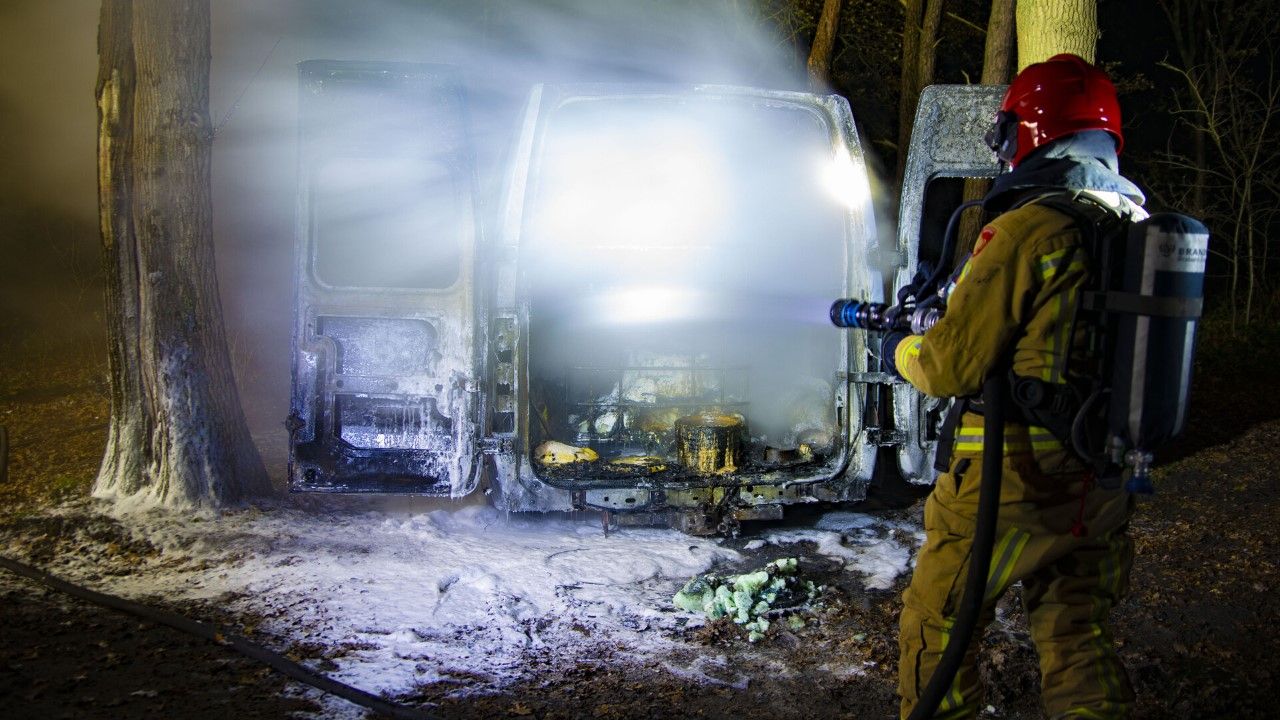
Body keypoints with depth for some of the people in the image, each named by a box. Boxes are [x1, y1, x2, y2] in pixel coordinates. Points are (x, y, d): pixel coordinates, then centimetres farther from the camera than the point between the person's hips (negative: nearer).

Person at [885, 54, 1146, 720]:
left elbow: (952, 365, -16)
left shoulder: (1025, 230, -18)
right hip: (1103, 487, 7)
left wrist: (899, 351, 6)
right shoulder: (1141, 227, 7)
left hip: (1013, 483, -7)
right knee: (1076, 635, 17)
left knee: (936, 623, 12)